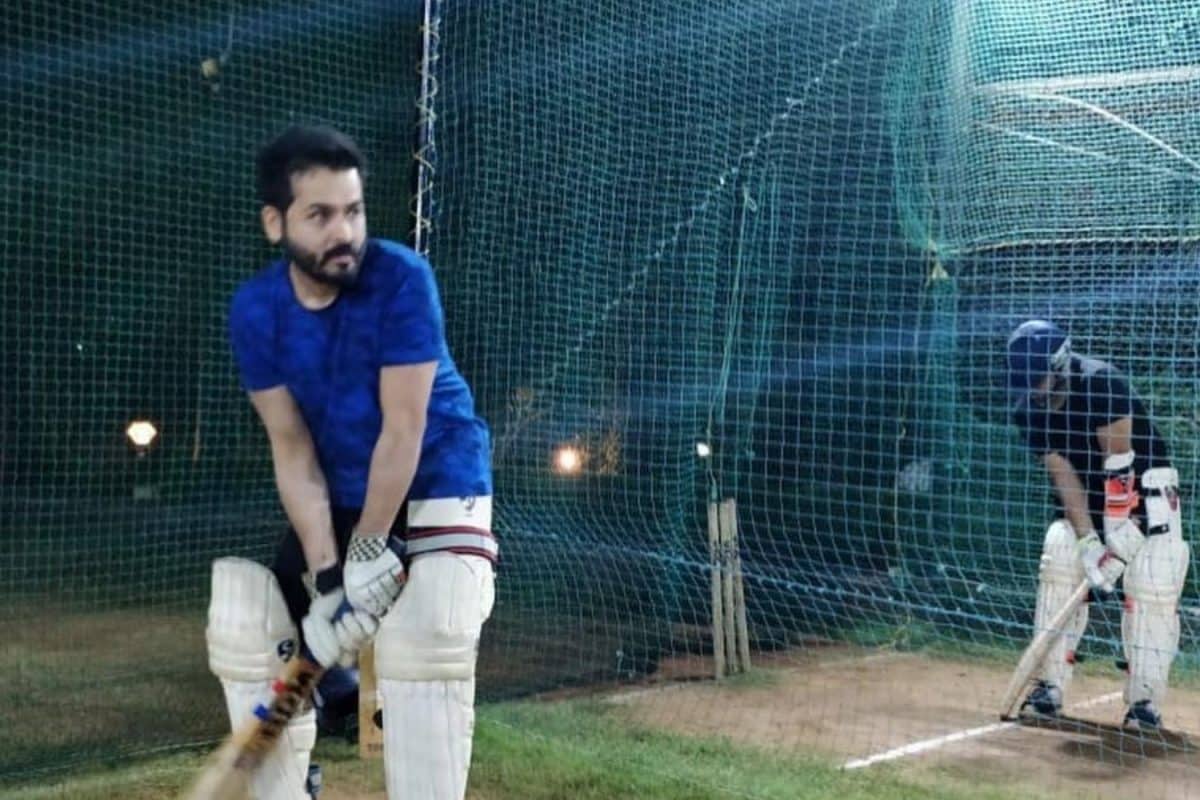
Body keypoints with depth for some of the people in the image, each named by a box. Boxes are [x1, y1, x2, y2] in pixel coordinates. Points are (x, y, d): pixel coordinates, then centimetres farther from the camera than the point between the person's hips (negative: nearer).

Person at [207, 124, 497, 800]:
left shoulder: (401, 279, -24)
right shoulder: (255, 309, -11)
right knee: (248, 628, 4)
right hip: (336, 496, 5)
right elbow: (293, 450, -12)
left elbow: (403, 433, -22)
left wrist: (369, 553, -19)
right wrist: (325, 573, -21)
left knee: (425, 643, -25)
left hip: (436, 482, -5)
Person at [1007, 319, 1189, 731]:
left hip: (1144, 492, -5)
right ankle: (1050, 687, -4)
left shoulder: (1102, 385, -27)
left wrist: (1117, 540, -29)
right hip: (1086, 496, 5)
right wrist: (1087, 541, -24)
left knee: (1151, 589, -13)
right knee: (1058, 569, -10)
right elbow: (1063, 476, -13)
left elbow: (1119, 467, -28)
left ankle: (1145, 701, -5)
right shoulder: (1030, 411, -10)